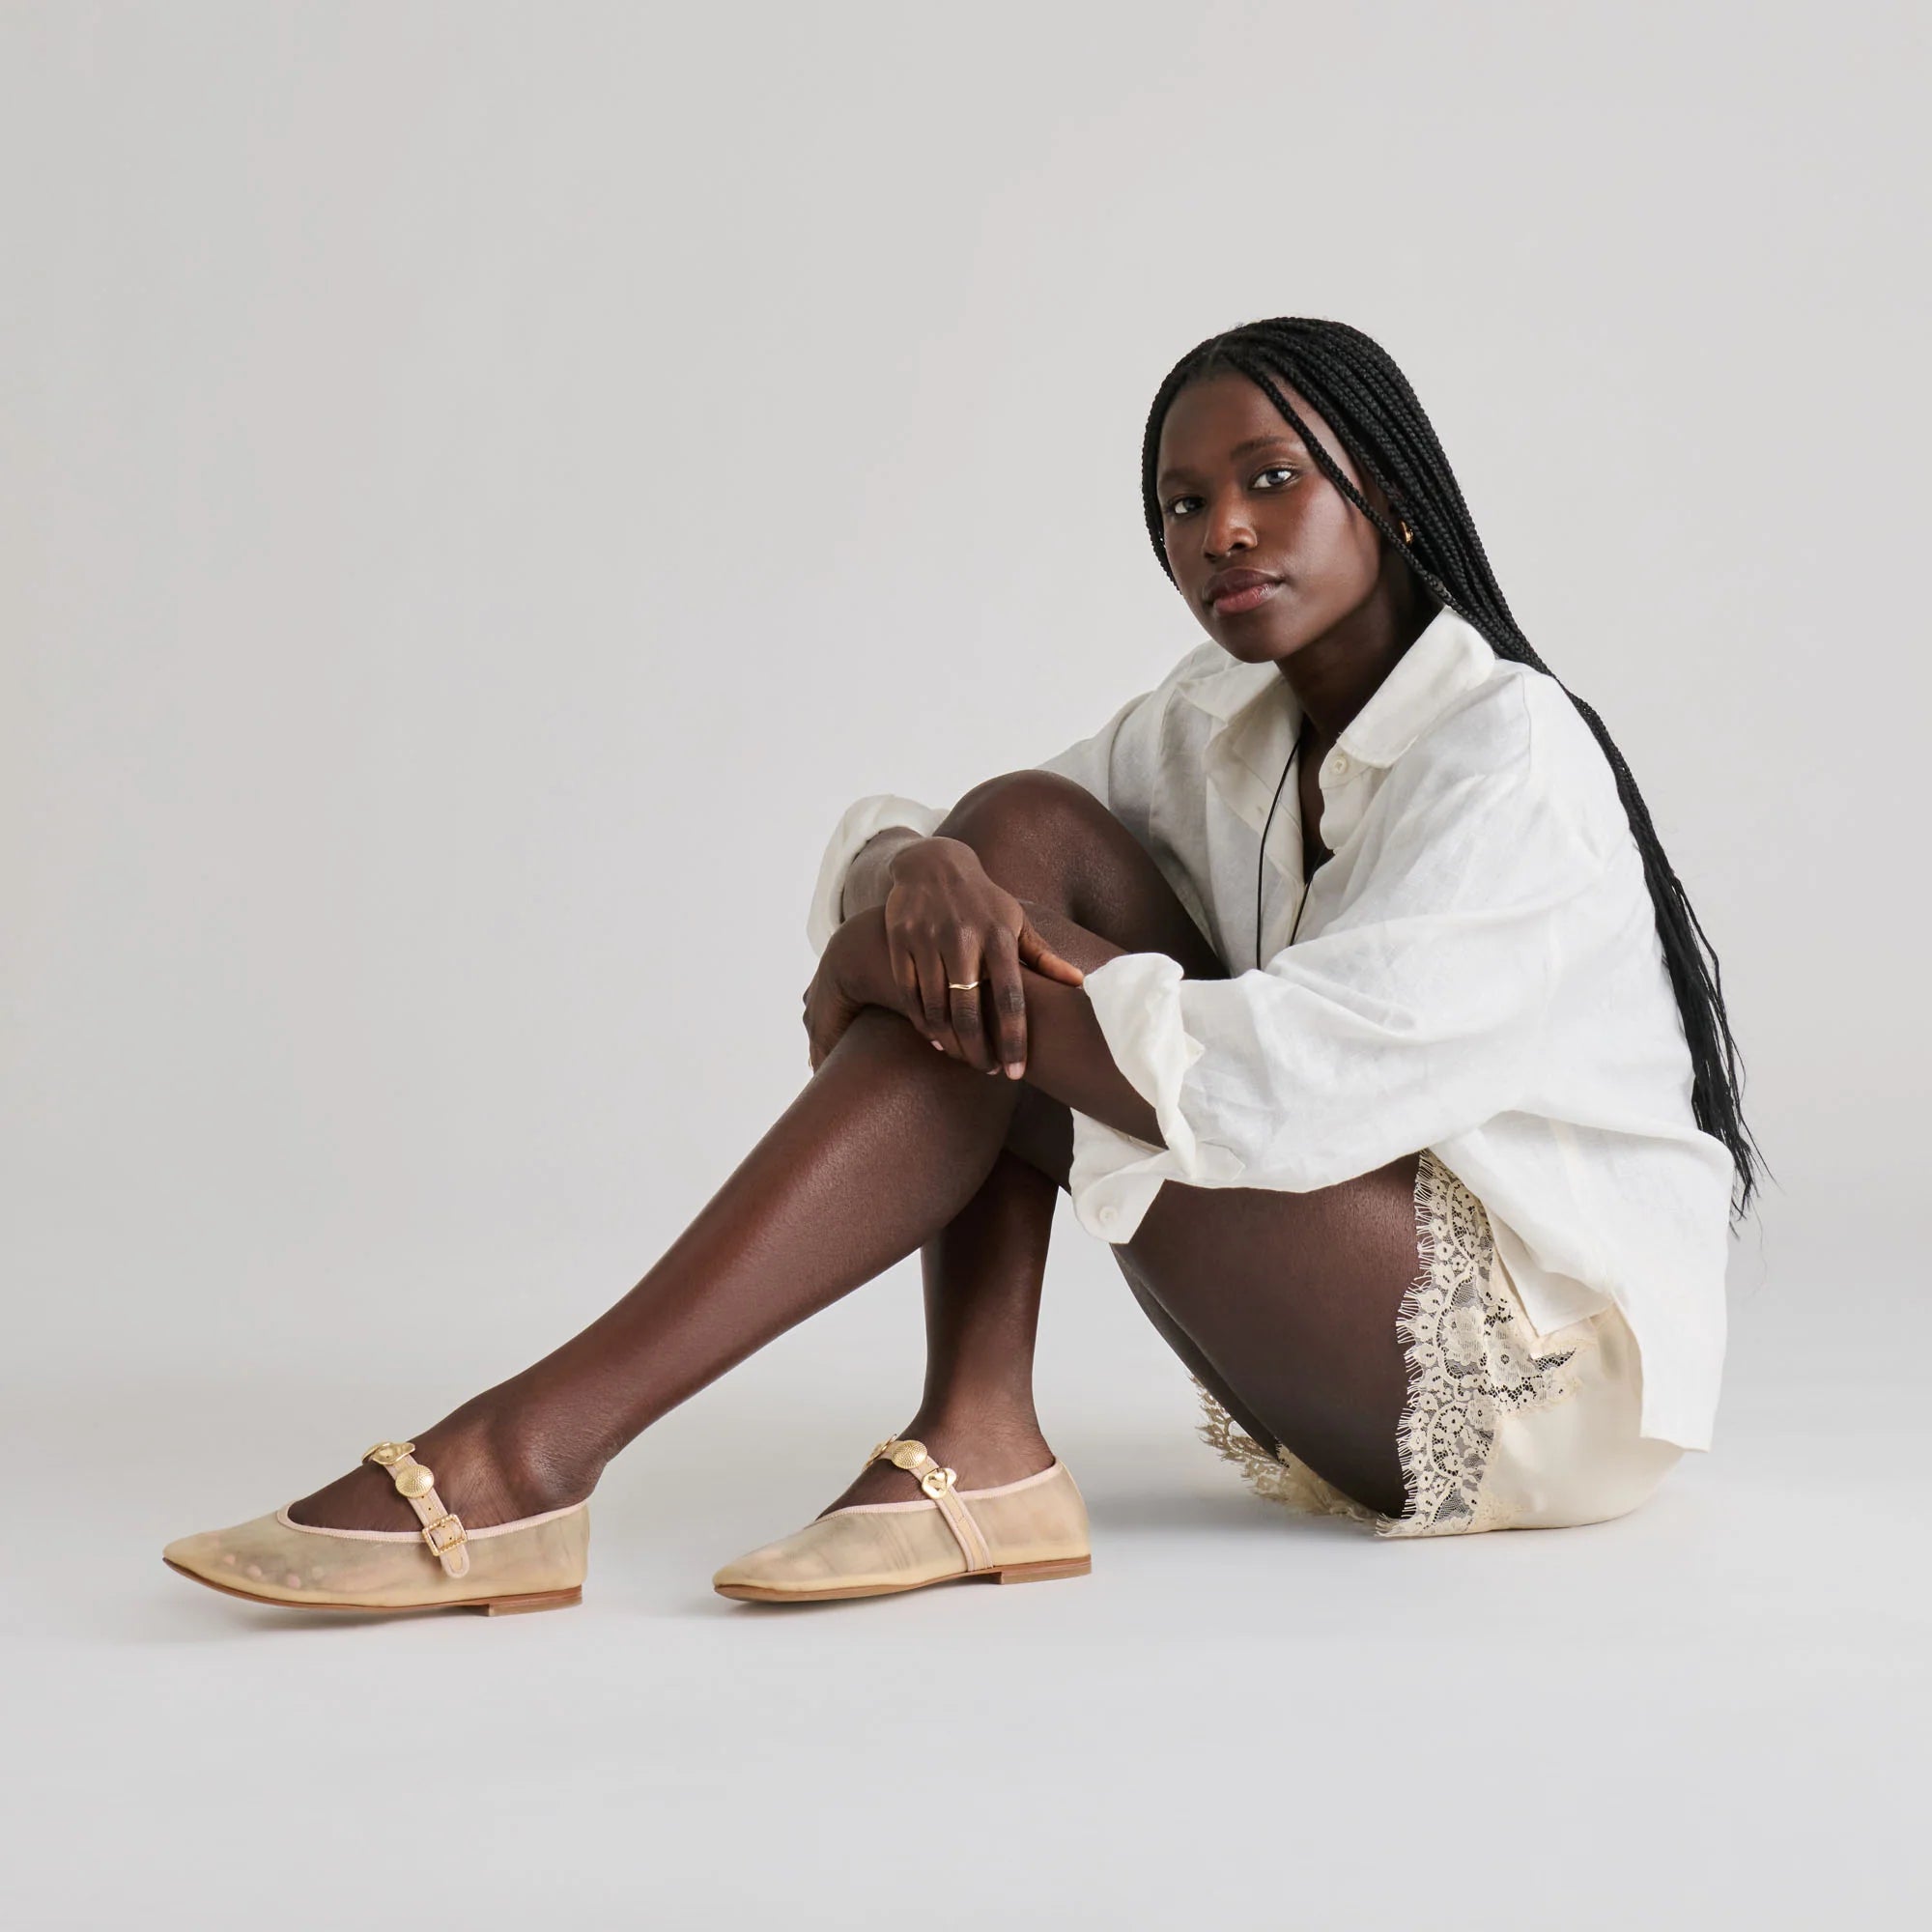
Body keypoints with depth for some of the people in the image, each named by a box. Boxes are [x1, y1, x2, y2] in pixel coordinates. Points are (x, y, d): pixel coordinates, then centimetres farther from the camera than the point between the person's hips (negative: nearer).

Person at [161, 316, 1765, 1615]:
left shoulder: (1508, 757, -16)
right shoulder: (1215, 728, 8)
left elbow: (1283, 1080, -29)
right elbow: (873, 851, 4)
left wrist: (916, 980, -19)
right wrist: (913, 874, -23)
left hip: (1546, 1363, -7)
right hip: (1351, 1362, 7)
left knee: (987, 1016, -24)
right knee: (1020, 832, -10)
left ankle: (528, 1457, -28)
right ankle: (975, 1450, -21)